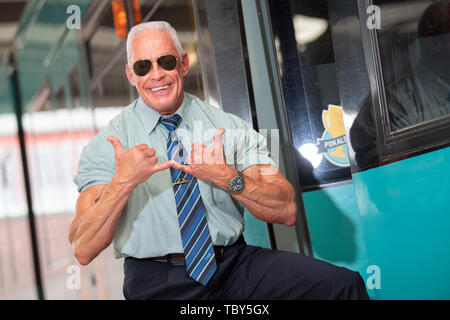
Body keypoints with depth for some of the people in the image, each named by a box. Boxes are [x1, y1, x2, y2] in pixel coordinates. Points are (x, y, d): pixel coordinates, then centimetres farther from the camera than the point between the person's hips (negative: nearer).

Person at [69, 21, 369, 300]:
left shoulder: (230, 128, 5)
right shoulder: (105, 147, 1)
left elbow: (286, 212, -2)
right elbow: (84, 250, -8)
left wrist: (228, 178, -19)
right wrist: (121, 183, -22)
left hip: (236, 262, 1)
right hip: (159, 282, -1)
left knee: (344, 283, -21)